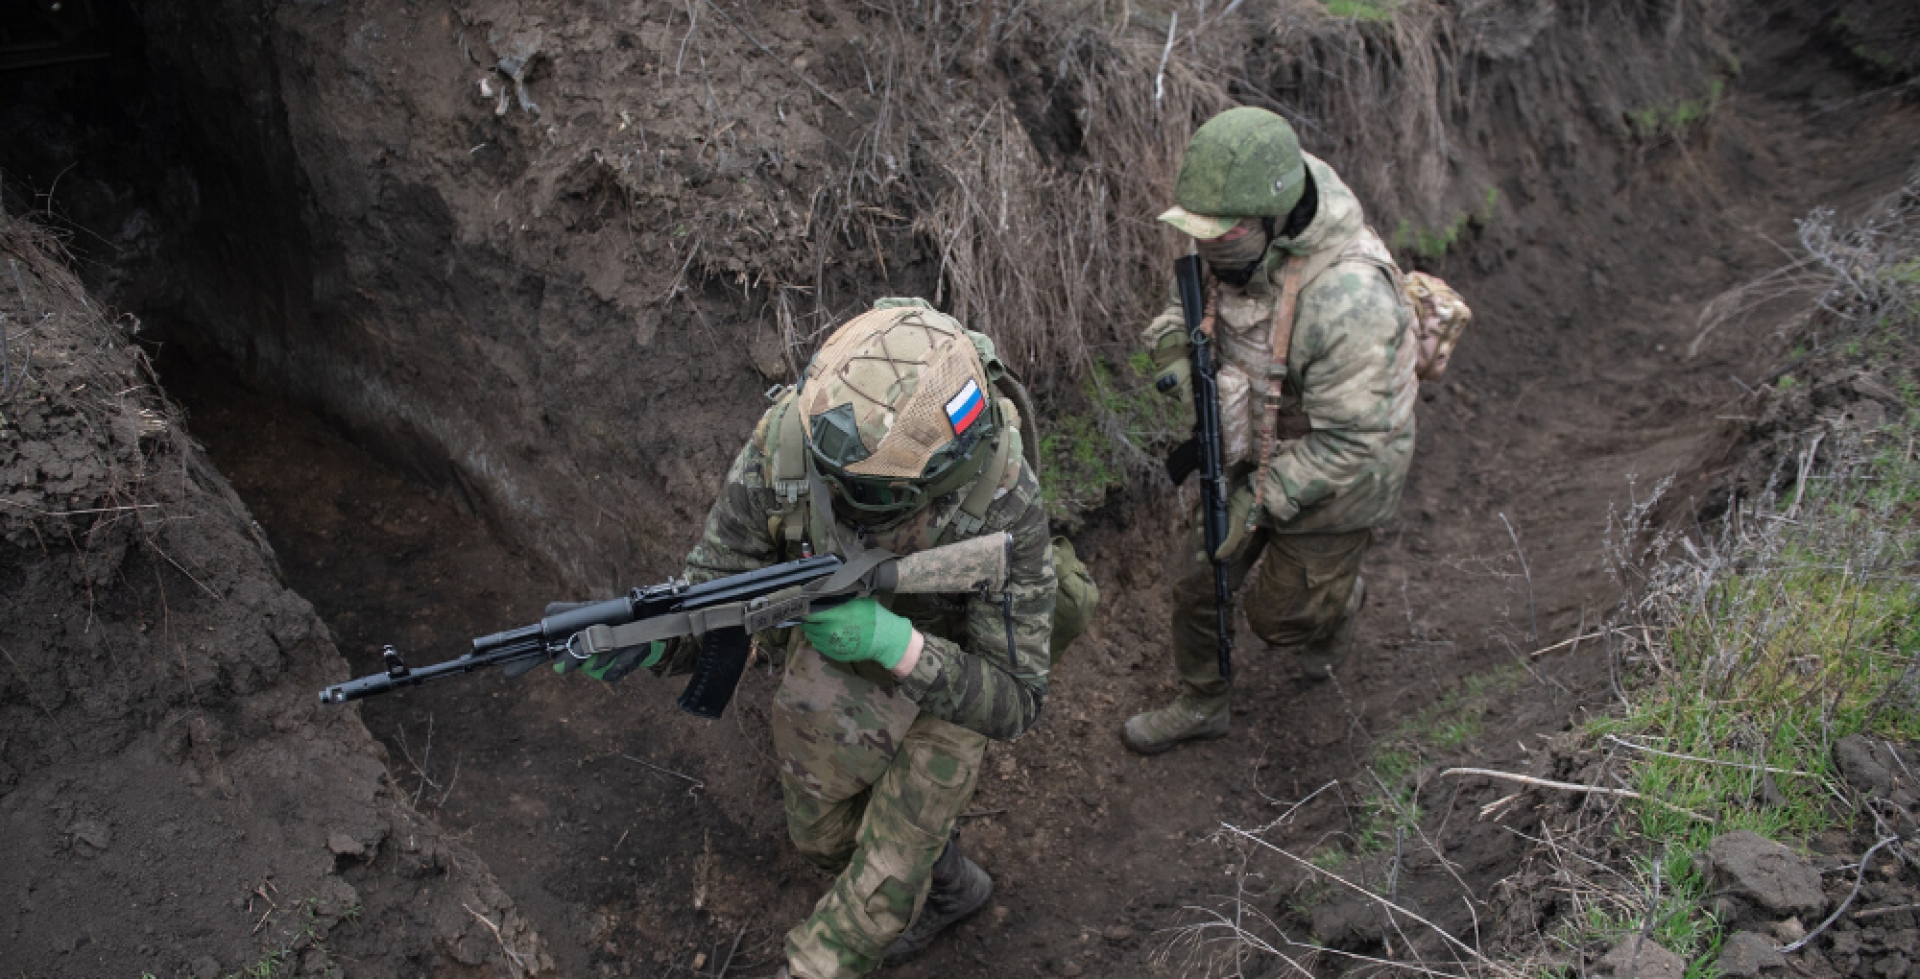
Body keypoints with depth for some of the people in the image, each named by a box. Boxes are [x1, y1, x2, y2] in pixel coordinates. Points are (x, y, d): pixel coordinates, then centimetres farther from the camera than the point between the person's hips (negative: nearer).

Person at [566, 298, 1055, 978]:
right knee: (823, 837, 23)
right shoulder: (787, 435, -33)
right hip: (829, 653, 4)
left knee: (883, 883, 3)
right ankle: (947, 890, 54)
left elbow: (1014, 703, -32)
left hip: (946, 676, -4)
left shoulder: (1002, 502, -39)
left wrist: (896, 642, -49)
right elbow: (719, 579, -21)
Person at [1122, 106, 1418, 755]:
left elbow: (1352, 440, -31)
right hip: (1259, 452, 7)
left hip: (1334, 482, -7)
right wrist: (1178, 344, -12)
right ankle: (1200, 705, 42)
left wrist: (1260, 501, -25)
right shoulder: (1253, 236, -15)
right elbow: (1197, 288, 9)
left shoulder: (1347, 298, -39)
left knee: (1280, 613, 16)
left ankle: (1339, 609, 52)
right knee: (1200, 584, 17)